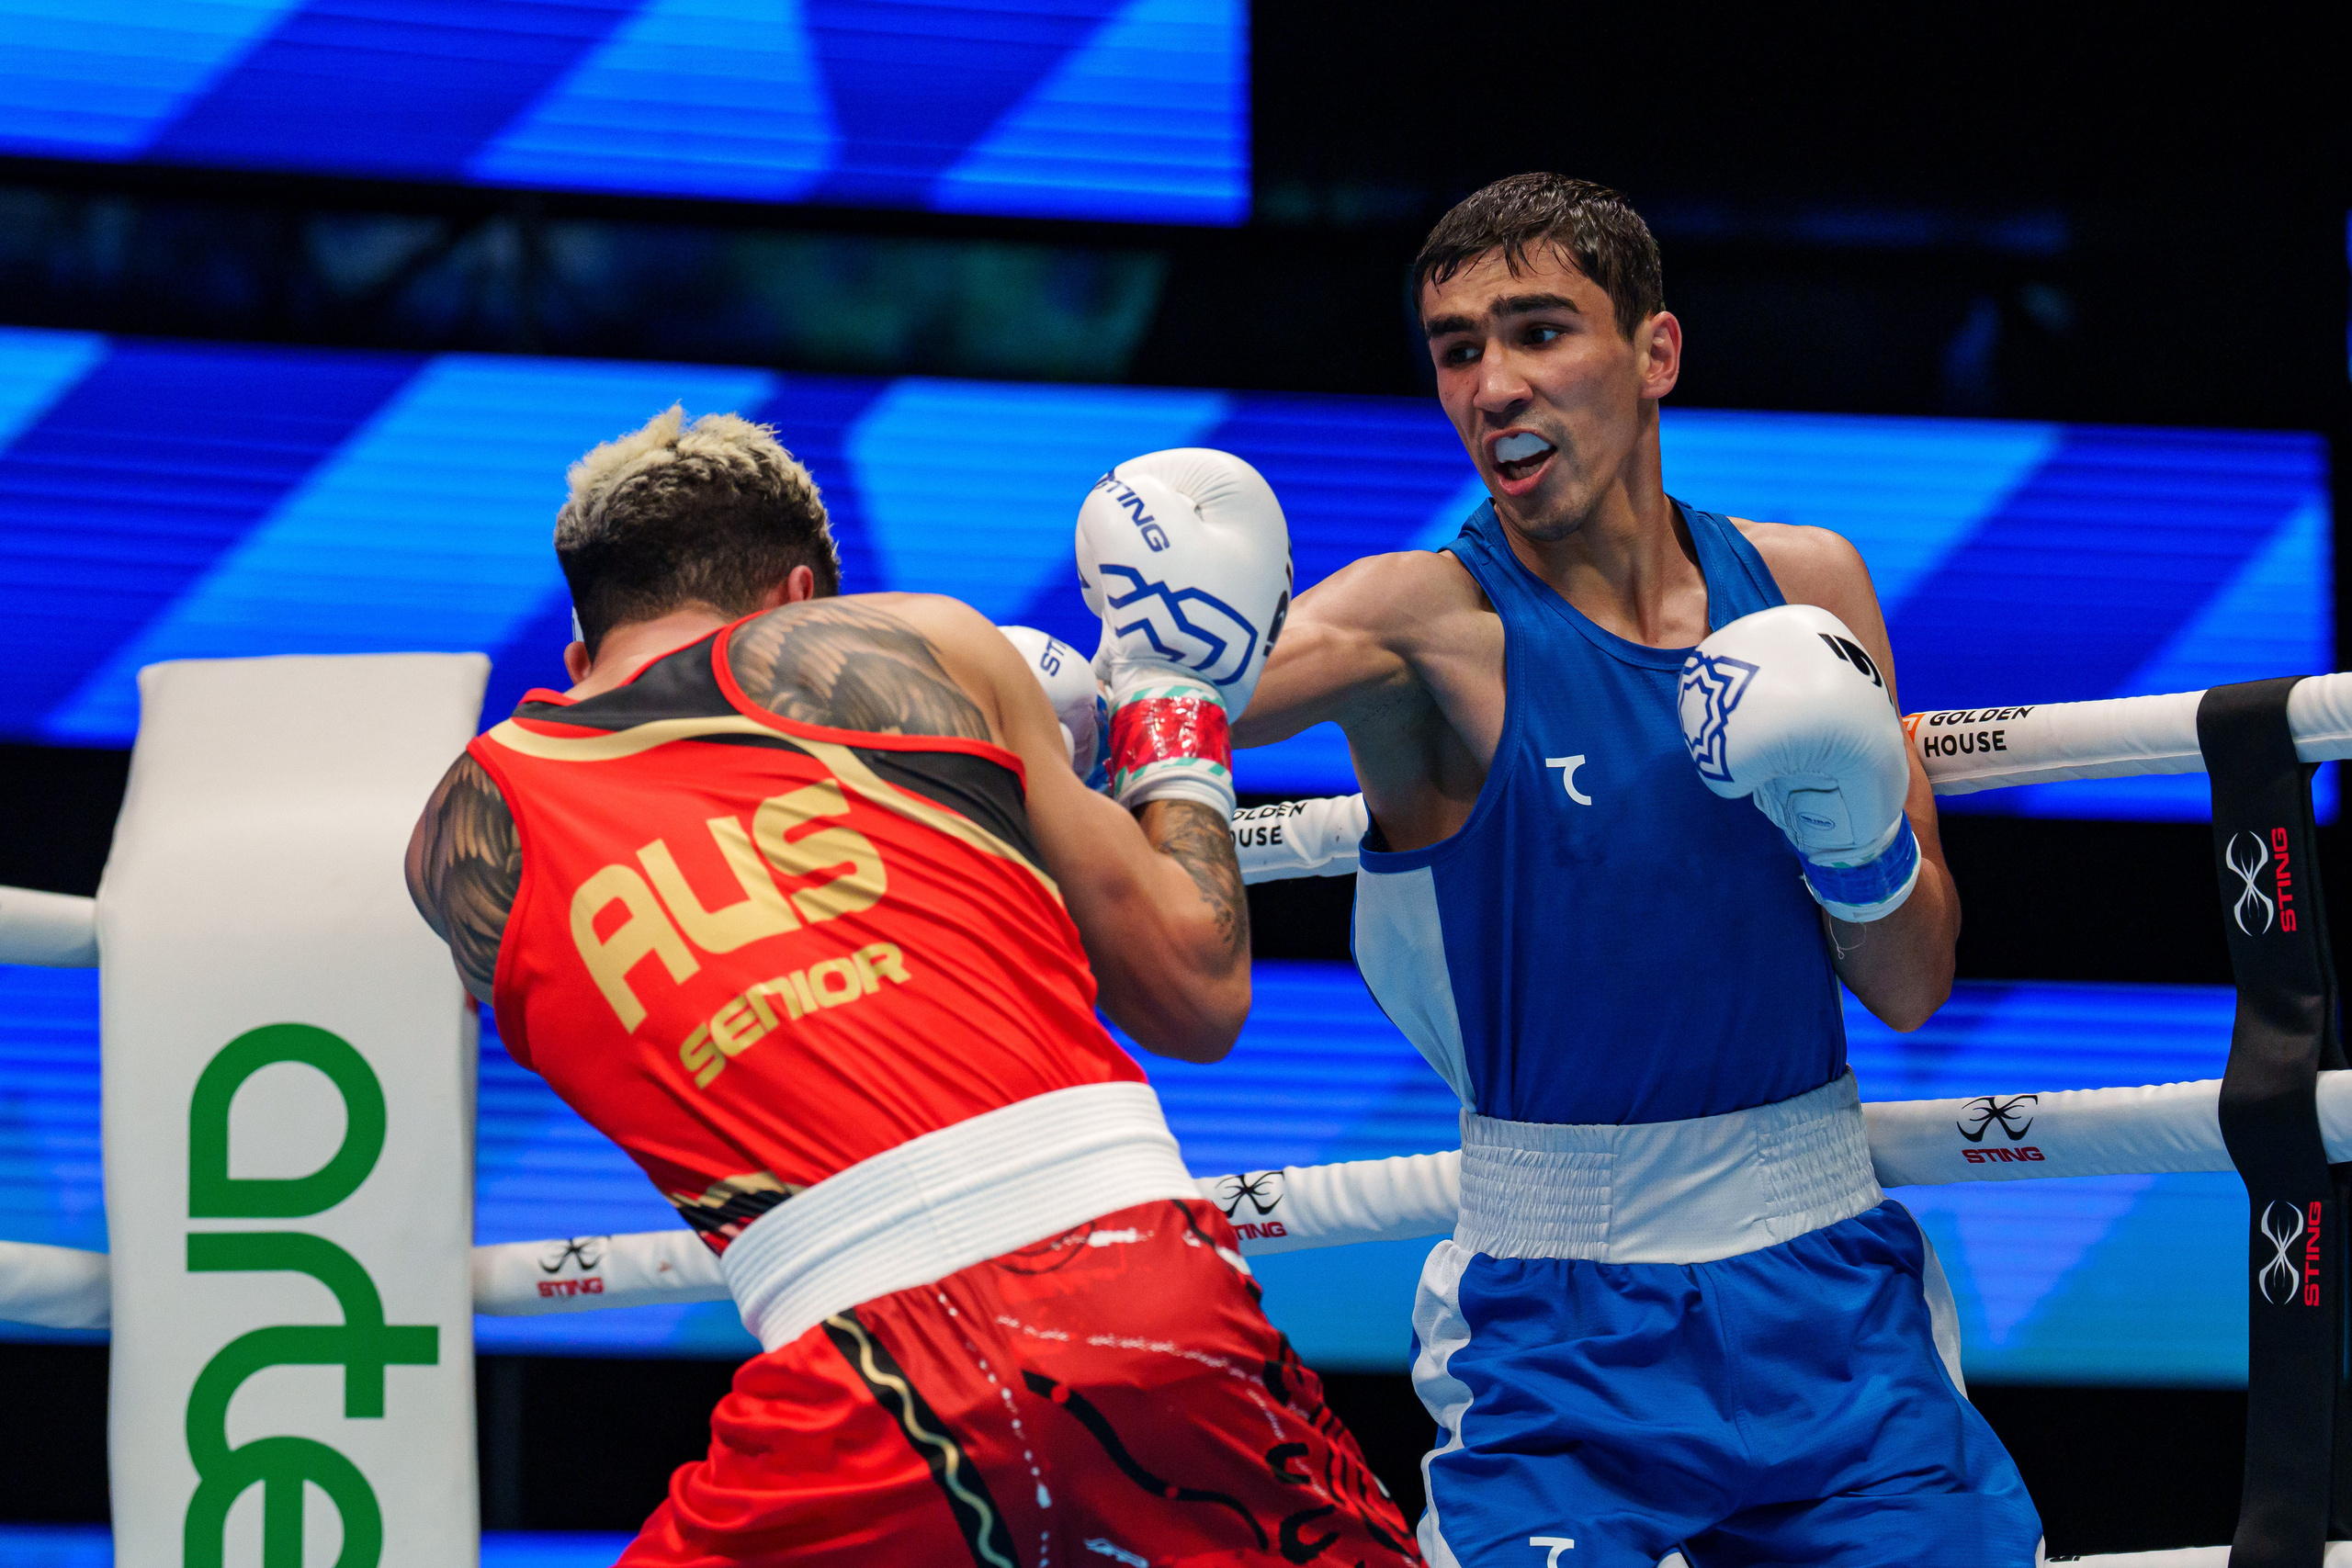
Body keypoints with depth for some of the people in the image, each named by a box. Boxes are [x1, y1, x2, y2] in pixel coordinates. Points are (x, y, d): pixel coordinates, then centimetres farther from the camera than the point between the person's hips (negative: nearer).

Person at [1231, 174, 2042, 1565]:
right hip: (1564, 1323, -3)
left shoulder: (1801, 586, 4)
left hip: (1828, 1286, 3)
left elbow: (1915, 990, 7)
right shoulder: (1428, 622, -8)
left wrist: (1861, 836, -11)